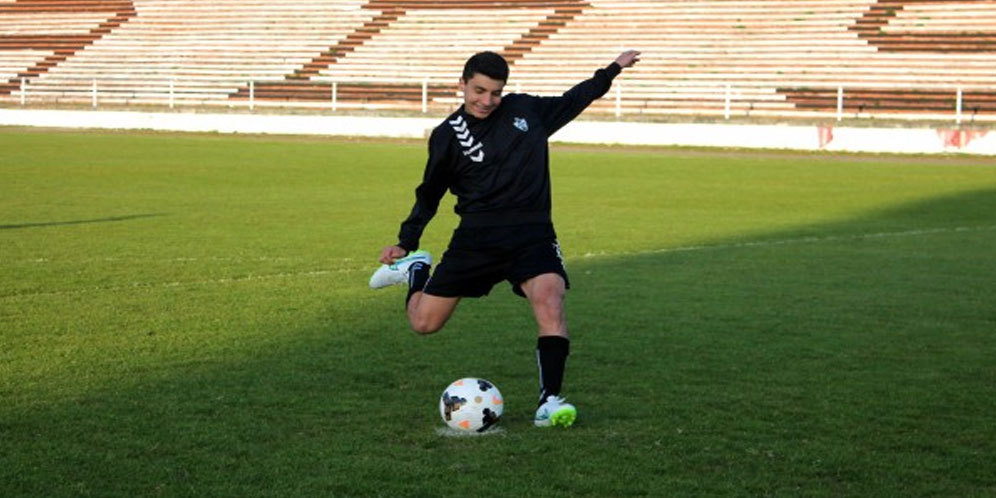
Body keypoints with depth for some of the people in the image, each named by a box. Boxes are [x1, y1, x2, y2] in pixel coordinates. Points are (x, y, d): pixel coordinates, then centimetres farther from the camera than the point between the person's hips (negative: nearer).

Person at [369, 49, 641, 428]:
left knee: (550, 301, -28)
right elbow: (429, 195, 10)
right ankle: (416, 269, 37)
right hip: (476, 237, -1)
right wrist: (405, 243, 2)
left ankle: (549, 400, -21)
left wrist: (613, 70, 29)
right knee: (424, 323, 2)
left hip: (531, 235, 1)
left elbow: (572, 101, 24)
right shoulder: (448, 136, -1)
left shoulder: (527, 110, 5)